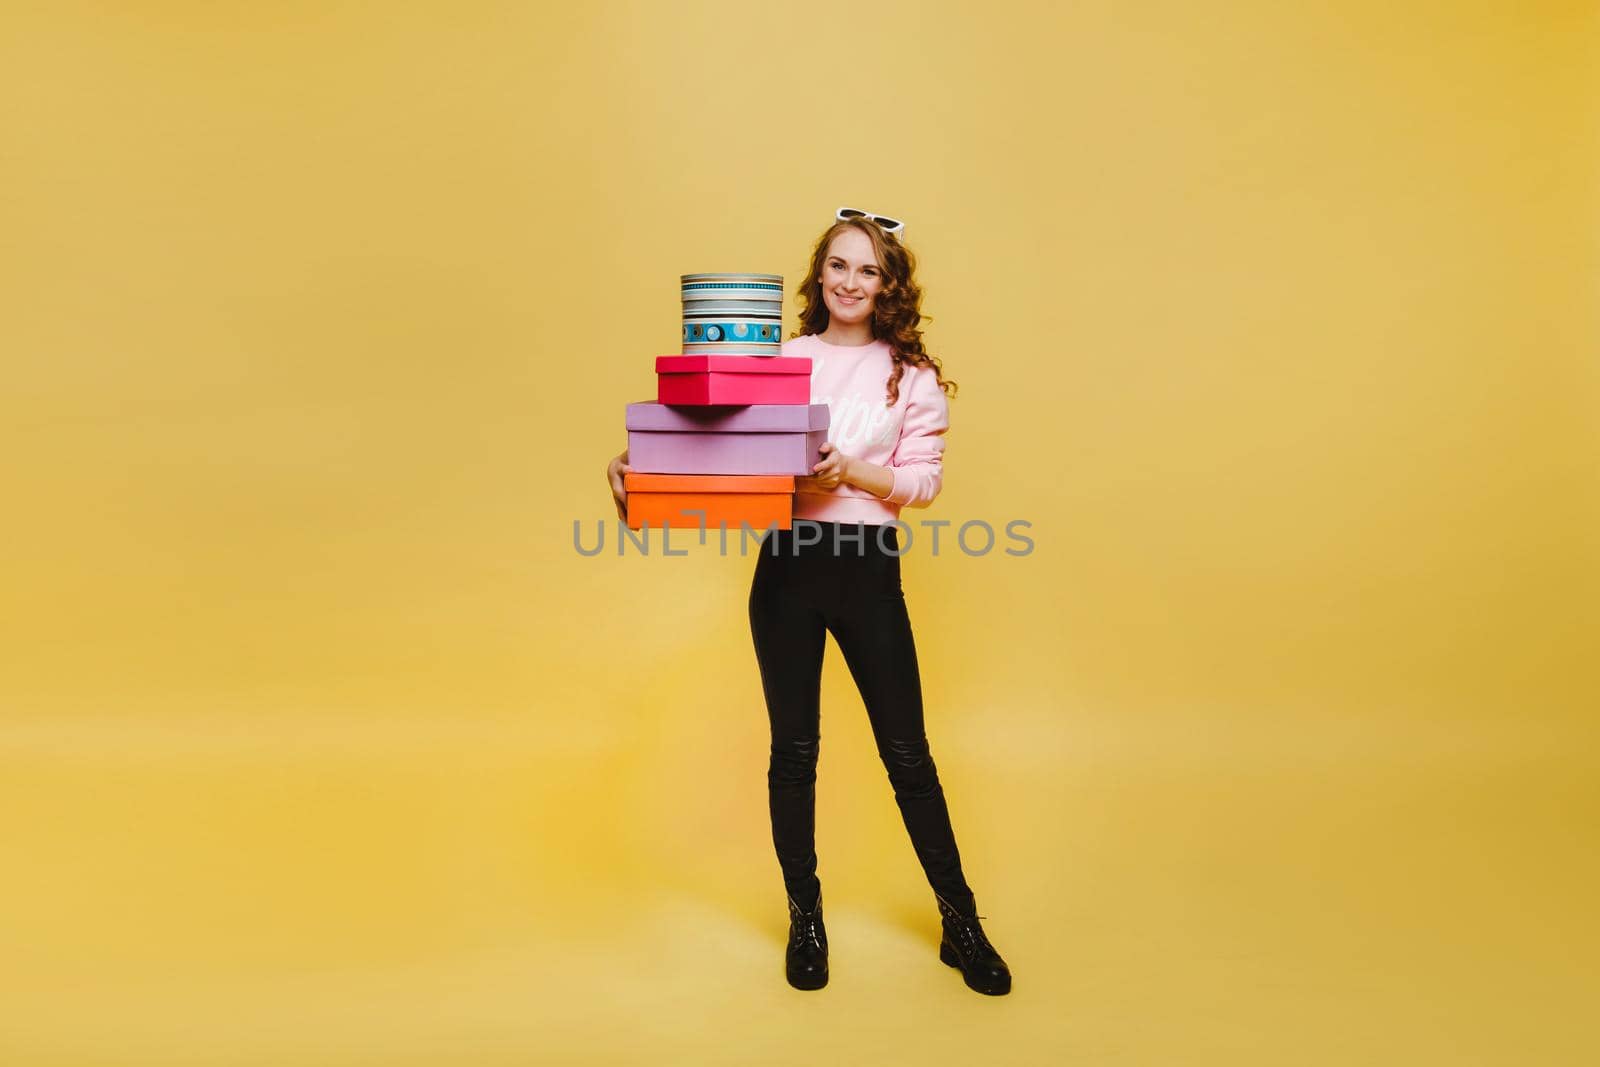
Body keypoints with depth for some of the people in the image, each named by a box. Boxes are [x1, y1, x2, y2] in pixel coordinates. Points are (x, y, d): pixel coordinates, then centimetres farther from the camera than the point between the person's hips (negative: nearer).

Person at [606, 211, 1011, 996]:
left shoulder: (913, 375, 5)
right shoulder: (778, 359, 6)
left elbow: (924, 480, -1)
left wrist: (854, 470, -18)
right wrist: (639, 462, -17)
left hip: (869, 570, -1)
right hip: (787, 565, 1)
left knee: (906, 751, 6)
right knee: (793, 749, 10)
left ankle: (961, 924, 23)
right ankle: (805, 920, 29)